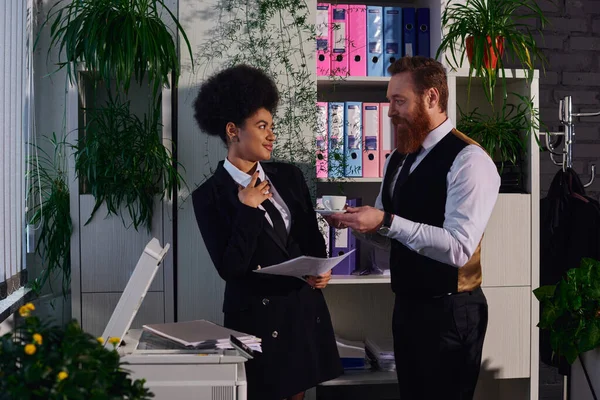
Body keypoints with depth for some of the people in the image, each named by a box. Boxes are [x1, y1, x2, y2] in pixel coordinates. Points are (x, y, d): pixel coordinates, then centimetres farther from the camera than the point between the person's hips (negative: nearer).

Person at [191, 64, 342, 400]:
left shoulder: (289, 176, 5)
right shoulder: (210, 196, -9)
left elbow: (313, 237, 13)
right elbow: (230, 268, -16)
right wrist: (247, 209, -18)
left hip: (305, 311, 5)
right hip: (258, 318, -4)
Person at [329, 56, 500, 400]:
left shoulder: (468, 160, -18)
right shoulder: (399, 158, 10)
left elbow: (458, 247, -27)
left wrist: (387, 222, -30)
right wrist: (357, 220, -3)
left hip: (450, 311, -8)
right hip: (407, 305, 8)